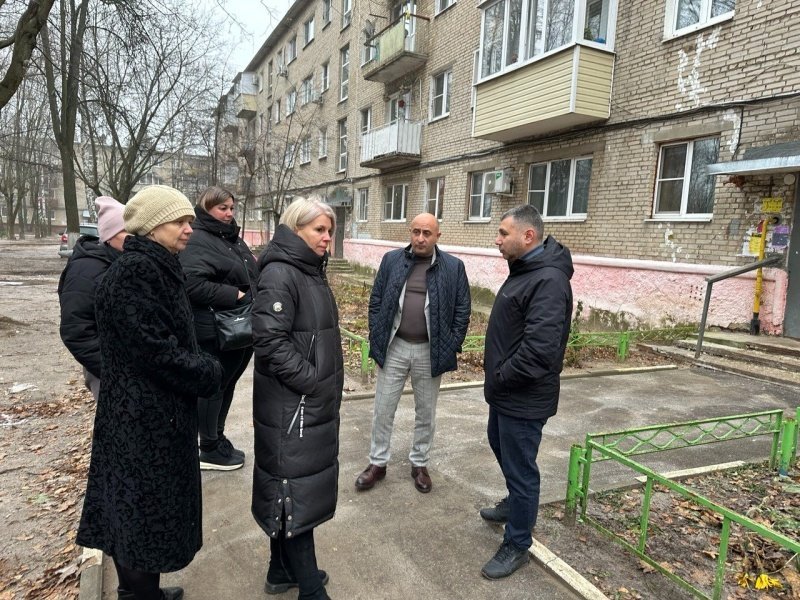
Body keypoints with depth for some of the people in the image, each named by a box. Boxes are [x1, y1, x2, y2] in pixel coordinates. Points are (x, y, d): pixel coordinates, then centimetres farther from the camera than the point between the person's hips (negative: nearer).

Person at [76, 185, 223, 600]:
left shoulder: (158, 268, 9)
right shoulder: (134, 273, -21)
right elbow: (153, 349, -25)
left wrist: (202, 368, 3)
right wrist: (209, 374, -13)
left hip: (154, 410, 10)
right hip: (145, 417, -10)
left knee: (138, 507, 21)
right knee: (145, 508, 5)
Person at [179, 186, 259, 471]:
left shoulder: (233, 238, 14)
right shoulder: (197, 241, -14)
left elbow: (251, 277, 25)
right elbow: (194, 284, -27)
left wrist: (254, 300, 9)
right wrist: (234, 295, -23)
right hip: (216, 332, -9)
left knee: (227, 385, 18)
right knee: (213, 387, 5)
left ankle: (218, 439, 34)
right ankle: (209, 450, 21)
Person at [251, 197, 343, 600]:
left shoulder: (311, 272, 12)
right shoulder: (280, 274, -17)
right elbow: (270, 339, -25)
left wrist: (328, 385, 15)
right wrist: (311, 381, -19)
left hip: (315, 402, 9)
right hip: (293, 405, -9)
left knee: (287, 490, 20)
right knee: (296, 493, 3)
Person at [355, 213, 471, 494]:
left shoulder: (453, 267, -3)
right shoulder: (391, 260, 1)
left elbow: (462, 311, 0)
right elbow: (376, 301, 4)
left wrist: (450, 348, -5)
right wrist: (377, 340, -1)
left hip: (430, 351, -1)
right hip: (394, 347, 1)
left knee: (426, 413, 14)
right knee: (383, 409, 10)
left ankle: (419, 464, 32)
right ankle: (378, 463, 27)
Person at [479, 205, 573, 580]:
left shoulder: (548, 280, -25)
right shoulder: (524, 270, 7)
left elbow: (539, 349, -33)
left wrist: (498, 379, -19)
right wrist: (497, 380, 9)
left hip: (524, 398, -10)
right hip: (507, 392, 10)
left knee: (520, 468, 6)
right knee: (499, 445, 28)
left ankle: (517, 545, 26)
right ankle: (516, 504, 52)